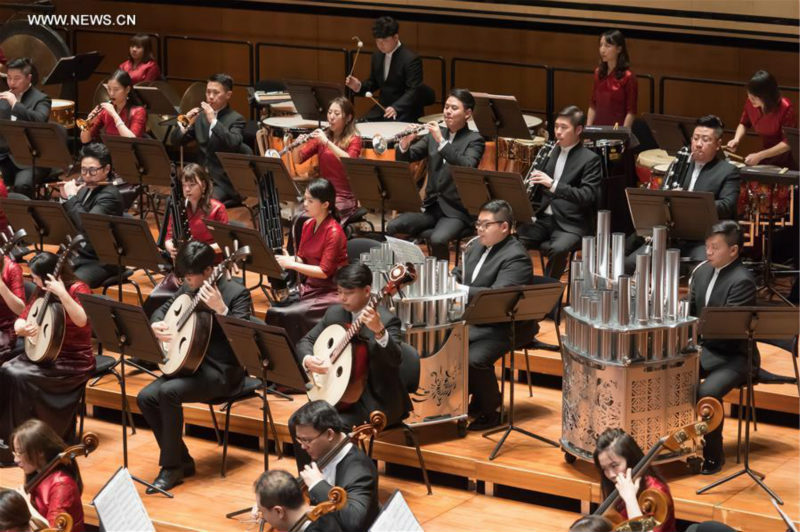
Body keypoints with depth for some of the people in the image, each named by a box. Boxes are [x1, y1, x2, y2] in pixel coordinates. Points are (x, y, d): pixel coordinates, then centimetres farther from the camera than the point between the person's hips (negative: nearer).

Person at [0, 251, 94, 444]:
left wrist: (62, 294, -36)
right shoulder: (41, 292, 9)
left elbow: (82, 321, -29)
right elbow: (19, 321, 10)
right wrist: (23, 328, -14)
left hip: (74, 361, -7)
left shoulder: (77, 289, -11)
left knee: (21, 377, -26)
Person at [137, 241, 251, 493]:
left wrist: (221, 309, -38)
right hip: (190, 364, 8)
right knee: (146, 397, -11)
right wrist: (155, 324, -4)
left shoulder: (237, 293, -13)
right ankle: (182, 460, 3)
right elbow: (162, 310, 20)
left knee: (168, 392, -29)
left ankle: (171, 467, -16)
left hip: (222, 371, -8)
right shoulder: (188, 289, 7)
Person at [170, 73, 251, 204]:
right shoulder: (200, 116, 11)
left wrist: (213, 121, -28)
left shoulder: (236, 119, -4)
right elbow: (175, 140, 8)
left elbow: (233, 144, -24)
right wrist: (185, 124, -12)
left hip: (224, 183, -5)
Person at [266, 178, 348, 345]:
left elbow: (324, 272, -19)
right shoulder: (308, 225, 8)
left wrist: (291, 264, -20)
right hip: (308, 287, 7)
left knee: (291, 315, -26)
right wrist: (286, 259, -8)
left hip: (330, 292, -7)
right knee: (274, 311, -15)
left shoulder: (334, 232, -16)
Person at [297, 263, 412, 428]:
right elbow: (306, 341, 12)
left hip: (376, 402, -7)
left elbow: (395, 359, -30)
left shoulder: (386, 320, -16)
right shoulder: (334, 313, 4)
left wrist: (379, 331, -48)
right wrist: (307, 359, -12)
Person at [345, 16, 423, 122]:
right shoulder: (377, 56, 9)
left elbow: (413, 91, -20)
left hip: (404, 112, -7)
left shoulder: (411, 59, -15)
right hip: (382, 109, 7)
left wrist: (396, 108, -35)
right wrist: (359, 86, 0)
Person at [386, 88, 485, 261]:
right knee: (393, 227, -18)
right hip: (431, 205, 5)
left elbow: (467, 167, -22)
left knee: (438, 240, -33)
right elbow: (404, 159, 7)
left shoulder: (474, 140, -2)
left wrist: (441, 141, -28)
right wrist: (405, 144, -15)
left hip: (456, 209, -5)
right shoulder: (434, 134, 12)